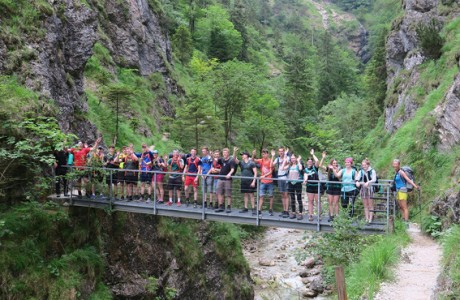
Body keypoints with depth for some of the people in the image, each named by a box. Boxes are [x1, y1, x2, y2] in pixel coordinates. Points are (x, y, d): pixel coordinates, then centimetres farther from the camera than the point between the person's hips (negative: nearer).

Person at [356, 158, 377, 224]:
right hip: (363, 189, 4)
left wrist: (368, 182, -31)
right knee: (365, 205, 8)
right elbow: (357, 178, 2)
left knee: (370, 205, 0)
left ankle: (370, 219, 3)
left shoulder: (372, 171, -3)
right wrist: (357, 182, -21)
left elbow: (374, 179, -14)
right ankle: (366, 219, 12)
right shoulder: (361, 171, 10)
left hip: (370, 189, -4)